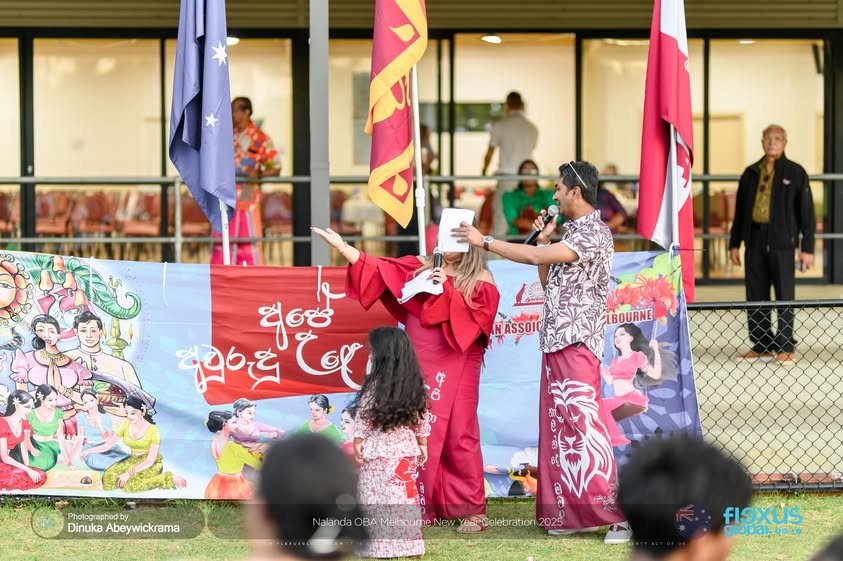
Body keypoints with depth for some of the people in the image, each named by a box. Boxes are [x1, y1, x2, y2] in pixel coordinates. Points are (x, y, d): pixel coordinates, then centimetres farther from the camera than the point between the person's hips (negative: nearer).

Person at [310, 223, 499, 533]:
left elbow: (476, 318, -11)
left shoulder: (481, 279, 2)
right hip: (419, 364, 4)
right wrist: (342, 246, 3)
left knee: (458, 434, -6)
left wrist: (448, 289, -16)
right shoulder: (422, 267, 13)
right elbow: (380, 270, 9)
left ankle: (473, 510, 1)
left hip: (455, 366, -4)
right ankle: (425, 507, 7)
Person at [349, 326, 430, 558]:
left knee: (376, 496, 1)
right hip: (405, 448, 5)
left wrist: (358, 442, -1)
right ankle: (405, 542, 10)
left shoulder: (374, 385, -12)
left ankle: (379, 543, 1)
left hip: (377, 449, -5)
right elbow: (422, 418, 8)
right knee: (404, 496, 8)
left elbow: (363, 416, -9)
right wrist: (422, 444, 16)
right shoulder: (415, 385, 3)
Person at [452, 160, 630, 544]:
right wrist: (544, 238, 12)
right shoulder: (572, 232, 18)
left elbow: (536, 257, -20)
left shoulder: (595, 233, -13)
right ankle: (570, 513, 10)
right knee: (559, 427, 7)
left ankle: (618, 513, -14)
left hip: (577, 343, -10)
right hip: (556, 343, 10)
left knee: (583, 424, -14)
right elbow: (548, 280, 22)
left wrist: (484, 241, -13)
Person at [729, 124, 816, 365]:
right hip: (755, 240, 4)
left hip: (782, 243, -4)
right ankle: (761, 346, 13)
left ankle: (786, 348, 4)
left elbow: (807, 212, 0)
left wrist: (807, 248, -6)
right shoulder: (751, 173, 13)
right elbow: (740, 211, 18)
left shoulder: (795, 173, 1)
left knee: (784, 295, -2)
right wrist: (734, 243, 14)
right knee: (756, 295, 6)